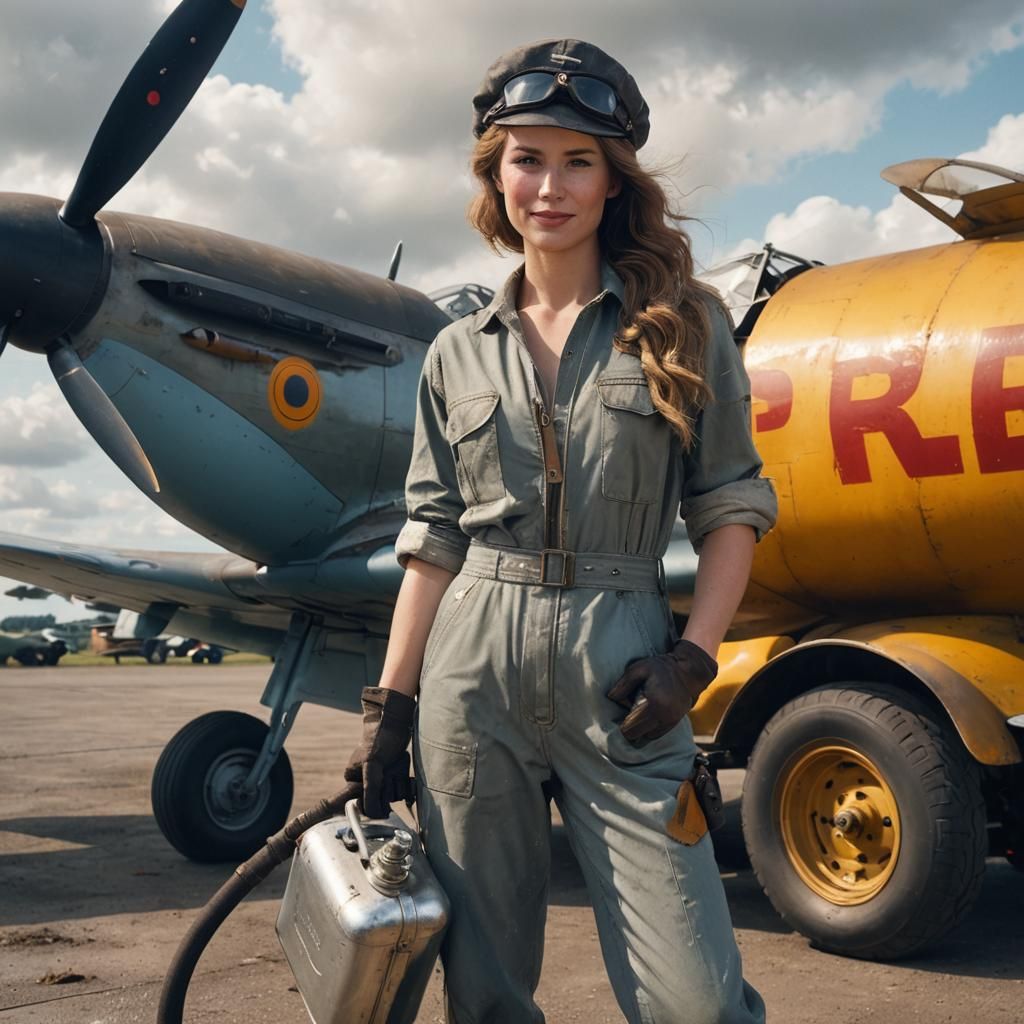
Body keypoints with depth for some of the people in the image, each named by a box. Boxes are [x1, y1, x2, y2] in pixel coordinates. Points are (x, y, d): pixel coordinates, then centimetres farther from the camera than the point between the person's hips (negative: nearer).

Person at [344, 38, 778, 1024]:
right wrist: (388, 706, 7)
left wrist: (692, 658, -7)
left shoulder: (683, 324, 5)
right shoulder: (457, 353, 11)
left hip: (618, 668, -2)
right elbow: (433, 539, 11)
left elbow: (732, 505, 5)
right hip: (471, 672, 2)